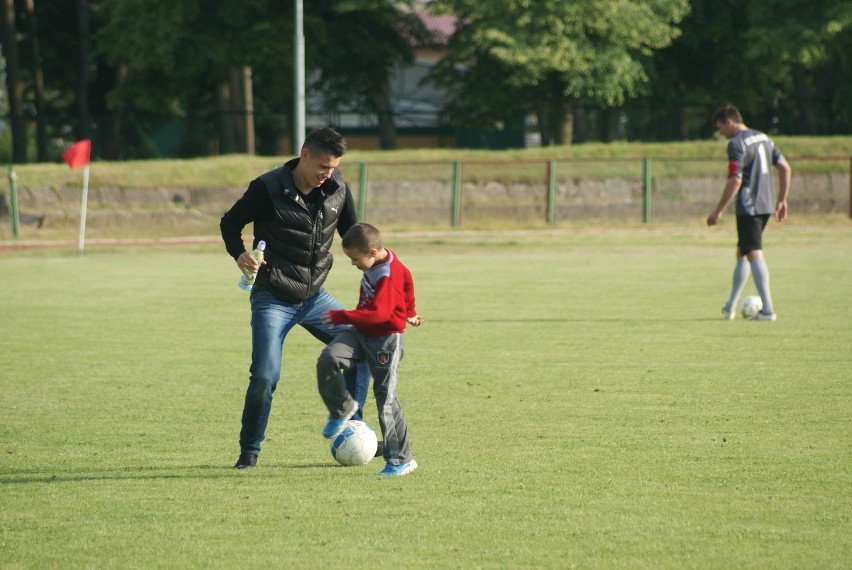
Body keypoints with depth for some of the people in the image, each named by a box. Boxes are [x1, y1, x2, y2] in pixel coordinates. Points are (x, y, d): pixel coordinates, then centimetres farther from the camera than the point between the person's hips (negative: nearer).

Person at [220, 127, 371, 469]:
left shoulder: (337, 189, -3)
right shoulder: (268, 189, -16)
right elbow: (230, 223, -3)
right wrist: (239, 254, -21)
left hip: (315, 297, 5)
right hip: (273, 300, -5)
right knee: (265, 376, -15)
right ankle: (249, 451, 5)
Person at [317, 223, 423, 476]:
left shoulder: (388, 275, -24)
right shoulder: (378, 263, 5)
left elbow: (379, 313, -32)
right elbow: (407, 279, 23)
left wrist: (342, 317, -30)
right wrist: (408, 311, 39)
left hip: (385, 339, -8)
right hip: (360, 332, 8)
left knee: (386, 397, -6)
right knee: (327, 359, -17)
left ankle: (402, 459, 2)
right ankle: (342, 409, 5)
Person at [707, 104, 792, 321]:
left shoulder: (736, 144, -12)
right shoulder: (763, 138, 14)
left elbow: (735, 181, -19)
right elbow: (786, 169, 15)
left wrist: (718, 211, -13)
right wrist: (782, 200, 21)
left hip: (749, 207, -9)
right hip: (767, 205, 9)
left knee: (754, 255, -8)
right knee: (742, 253, 18)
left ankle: (767, 310, -13)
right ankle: (730, 306, 25)